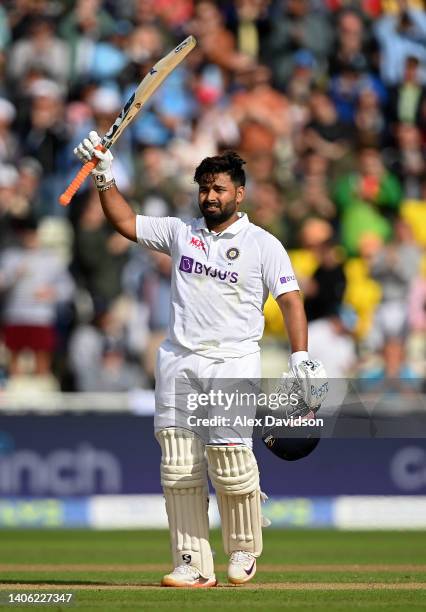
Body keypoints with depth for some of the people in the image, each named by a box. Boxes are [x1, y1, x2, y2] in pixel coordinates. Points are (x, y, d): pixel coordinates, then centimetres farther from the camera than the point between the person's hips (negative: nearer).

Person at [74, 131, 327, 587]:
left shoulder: (262, 244, 4)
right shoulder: (181, 233, 16)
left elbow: (290, 300, -3)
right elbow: (125, 221, 17)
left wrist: (301, 359, -15)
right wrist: (104, 176, 4)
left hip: (233, 363, -4)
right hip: (177, 362, 4)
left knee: (230, 462, -14)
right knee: (178, 469, -2)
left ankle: (243, 550, 8)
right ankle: (194, 566, 1)